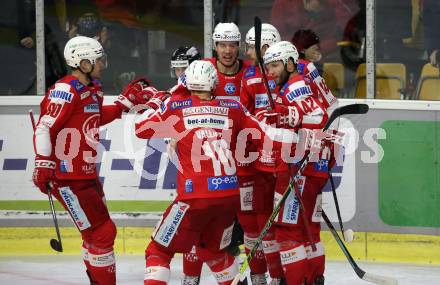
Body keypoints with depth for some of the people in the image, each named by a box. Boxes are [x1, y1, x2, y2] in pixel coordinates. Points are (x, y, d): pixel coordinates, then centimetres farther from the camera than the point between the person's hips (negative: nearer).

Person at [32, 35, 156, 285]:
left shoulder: (92, 89, 11)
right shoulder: (66, 91, -19)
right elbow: (44, 128, -21)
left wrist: (127, 101, 16)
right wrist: (43, 166, -23)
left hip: (87, 174, 10)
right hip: (67, 177, -10)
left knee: (96, 233, 19)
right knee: (102, 232, -9)